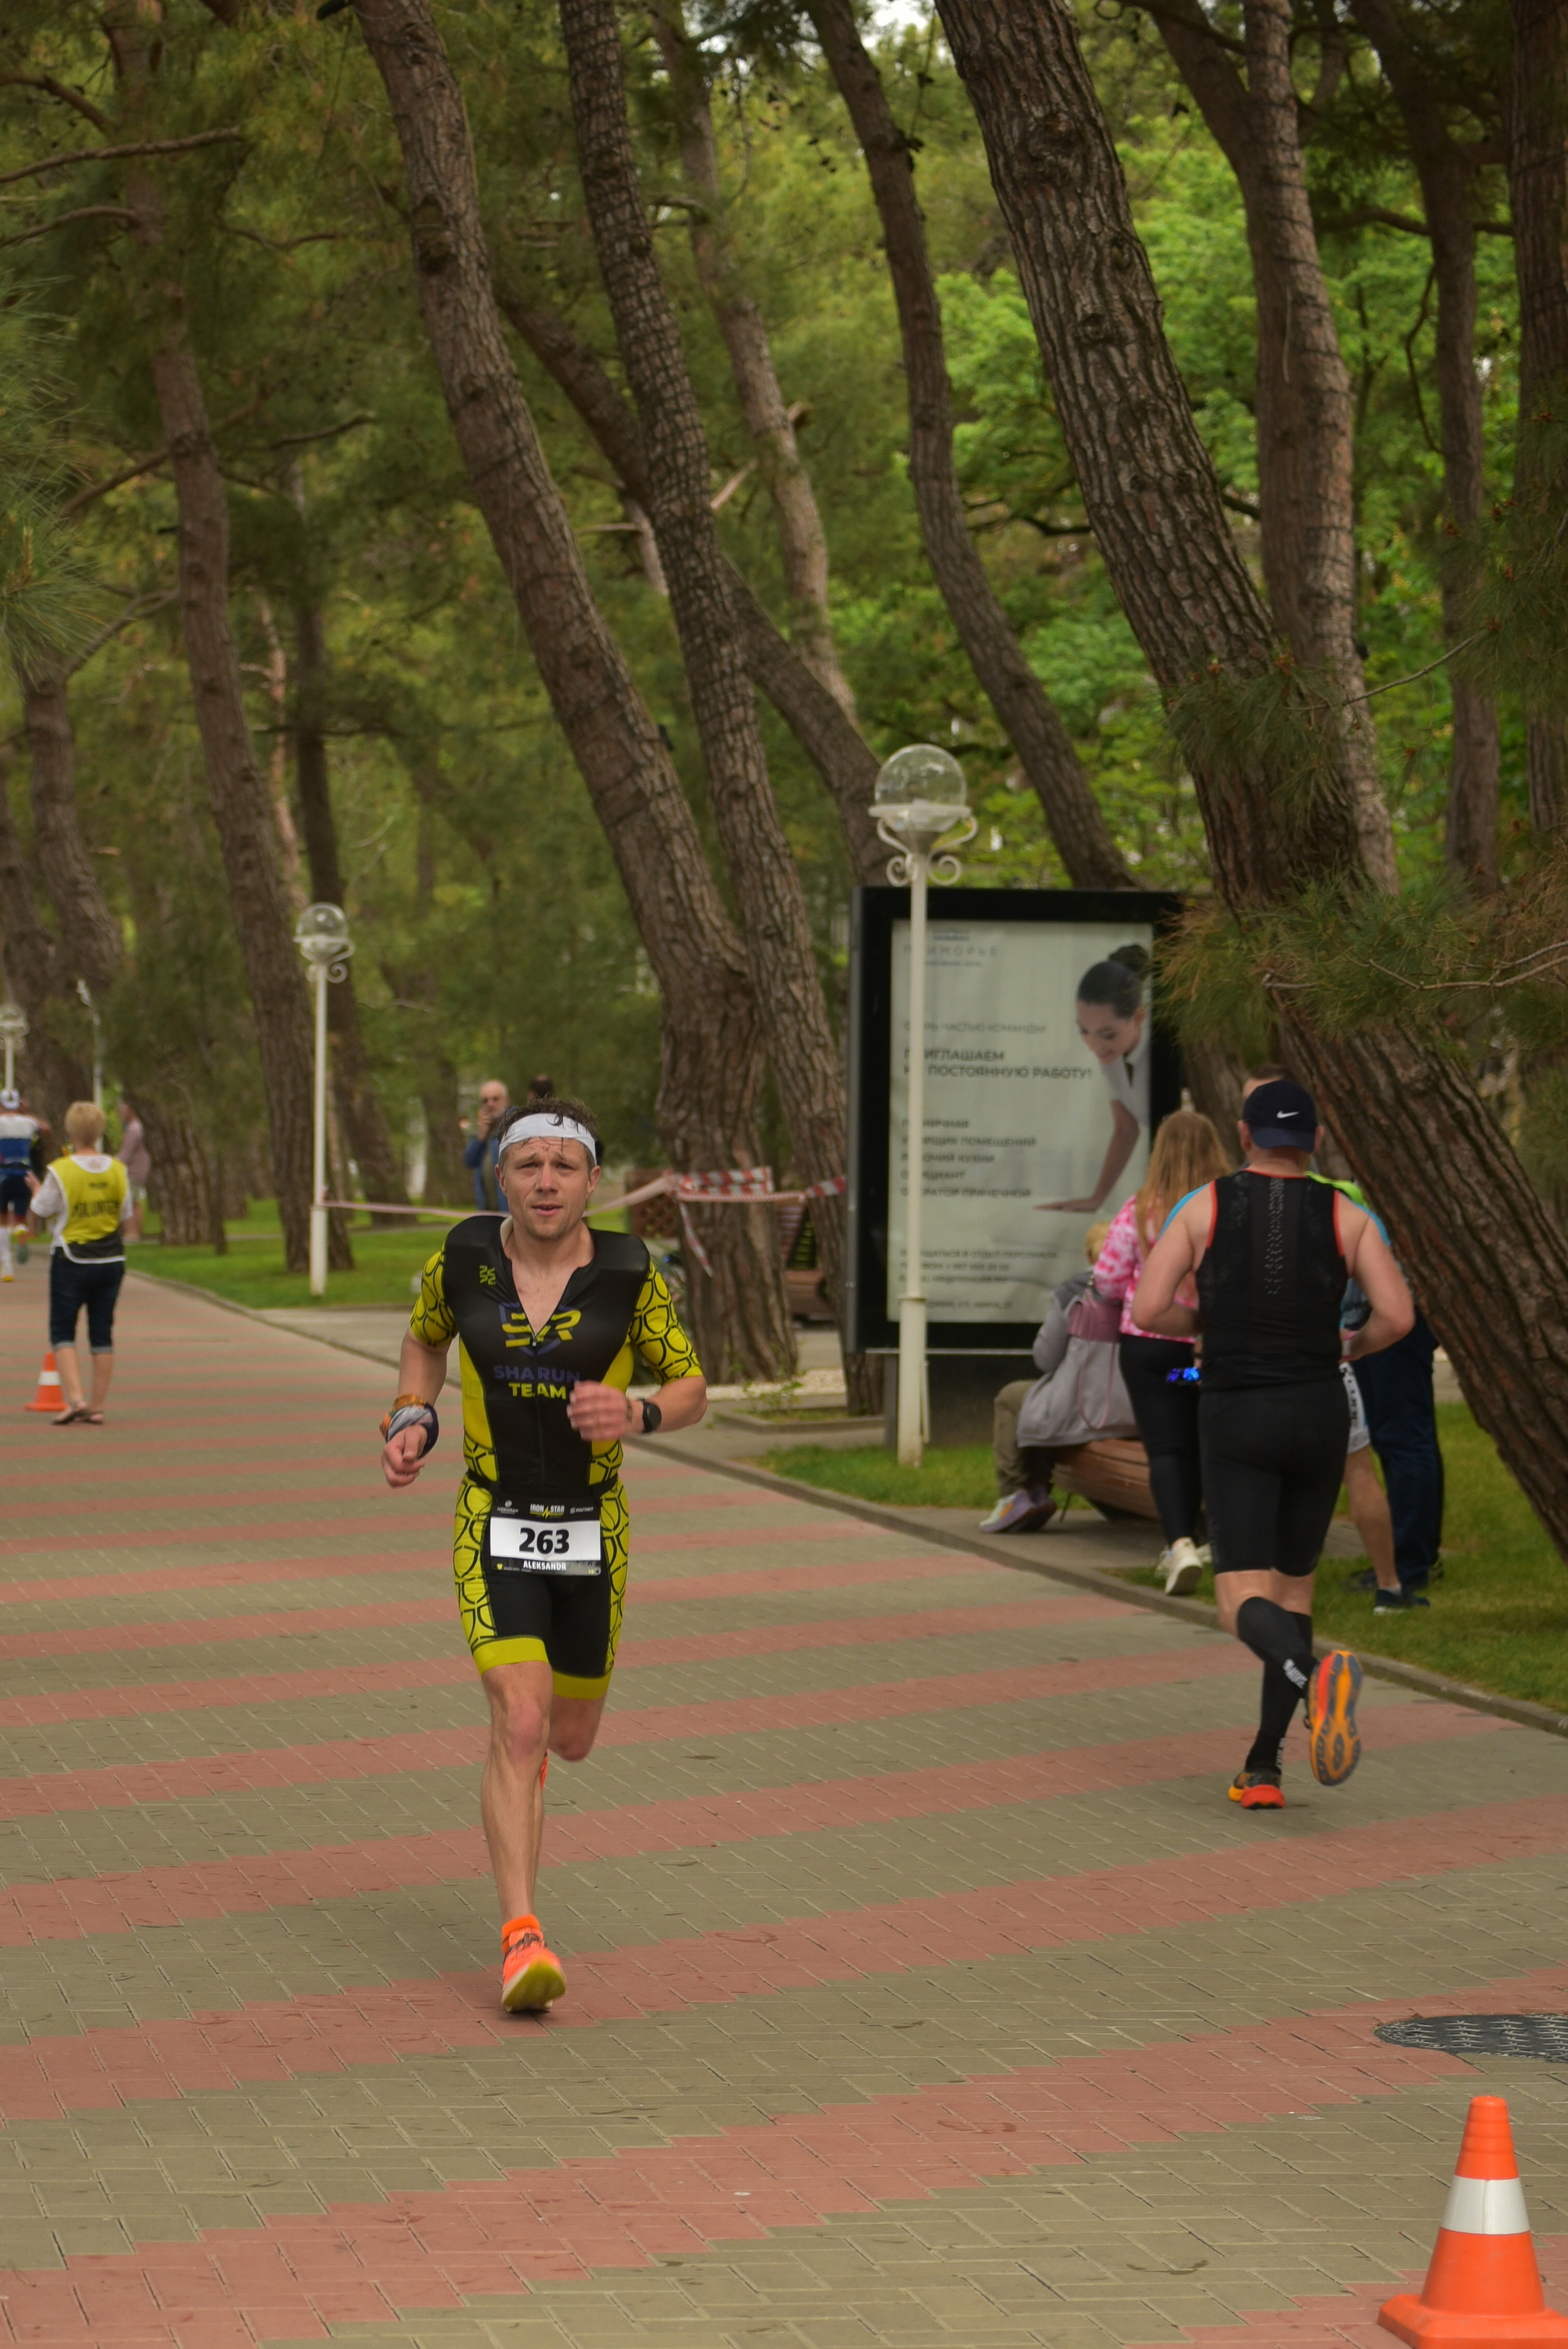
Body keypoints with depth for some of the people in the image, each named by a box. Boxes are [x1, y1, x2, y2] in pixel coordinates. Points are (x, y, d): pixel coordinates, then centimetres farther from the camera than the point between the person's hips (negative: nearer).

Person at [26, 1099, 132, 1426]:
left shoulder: (60, 1172, -14)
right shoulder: (118, 1171, -1)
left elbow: (38, 1216, -3)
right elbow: (125, 1219, 7)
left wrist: (36, 1192, 17)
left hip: (71, 1262, -4)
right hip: (111, 1261, 4)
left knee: (62, 1331, 4)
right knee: (102, 1334, 9)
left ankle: (74, 1399, -13)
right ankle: (98, 1408, 9)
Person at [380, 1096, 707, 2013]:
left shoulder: (629, 1274, -9)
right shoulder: (464, 1259, -6)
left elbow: (694, 1391, -1)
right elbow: (425, 1335, 16)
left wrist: (634, 1414, -23)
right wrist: (413, 1423, -1)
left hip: (591, 1529, 2)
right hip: (494, 1526, -1)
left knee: (570, 1739, 17)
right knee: (520, 1726, -20)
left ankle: (533, 1720, 56)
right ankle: (522, 1938, -18)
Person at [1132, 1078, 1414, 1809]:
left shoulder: (1203, 1205, -3)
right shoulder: (1347, 1216, 0)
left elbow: (1148, 1310, -8)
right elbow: (1398, 1316, -10)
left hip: (1236, 1425, -2)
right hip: (1318, 1418, 2)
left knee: (1244, 1611, -9)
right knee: (1293, 1585, 21)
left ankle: (1316, 1677, -45)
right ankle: (1262, 1769, 16)